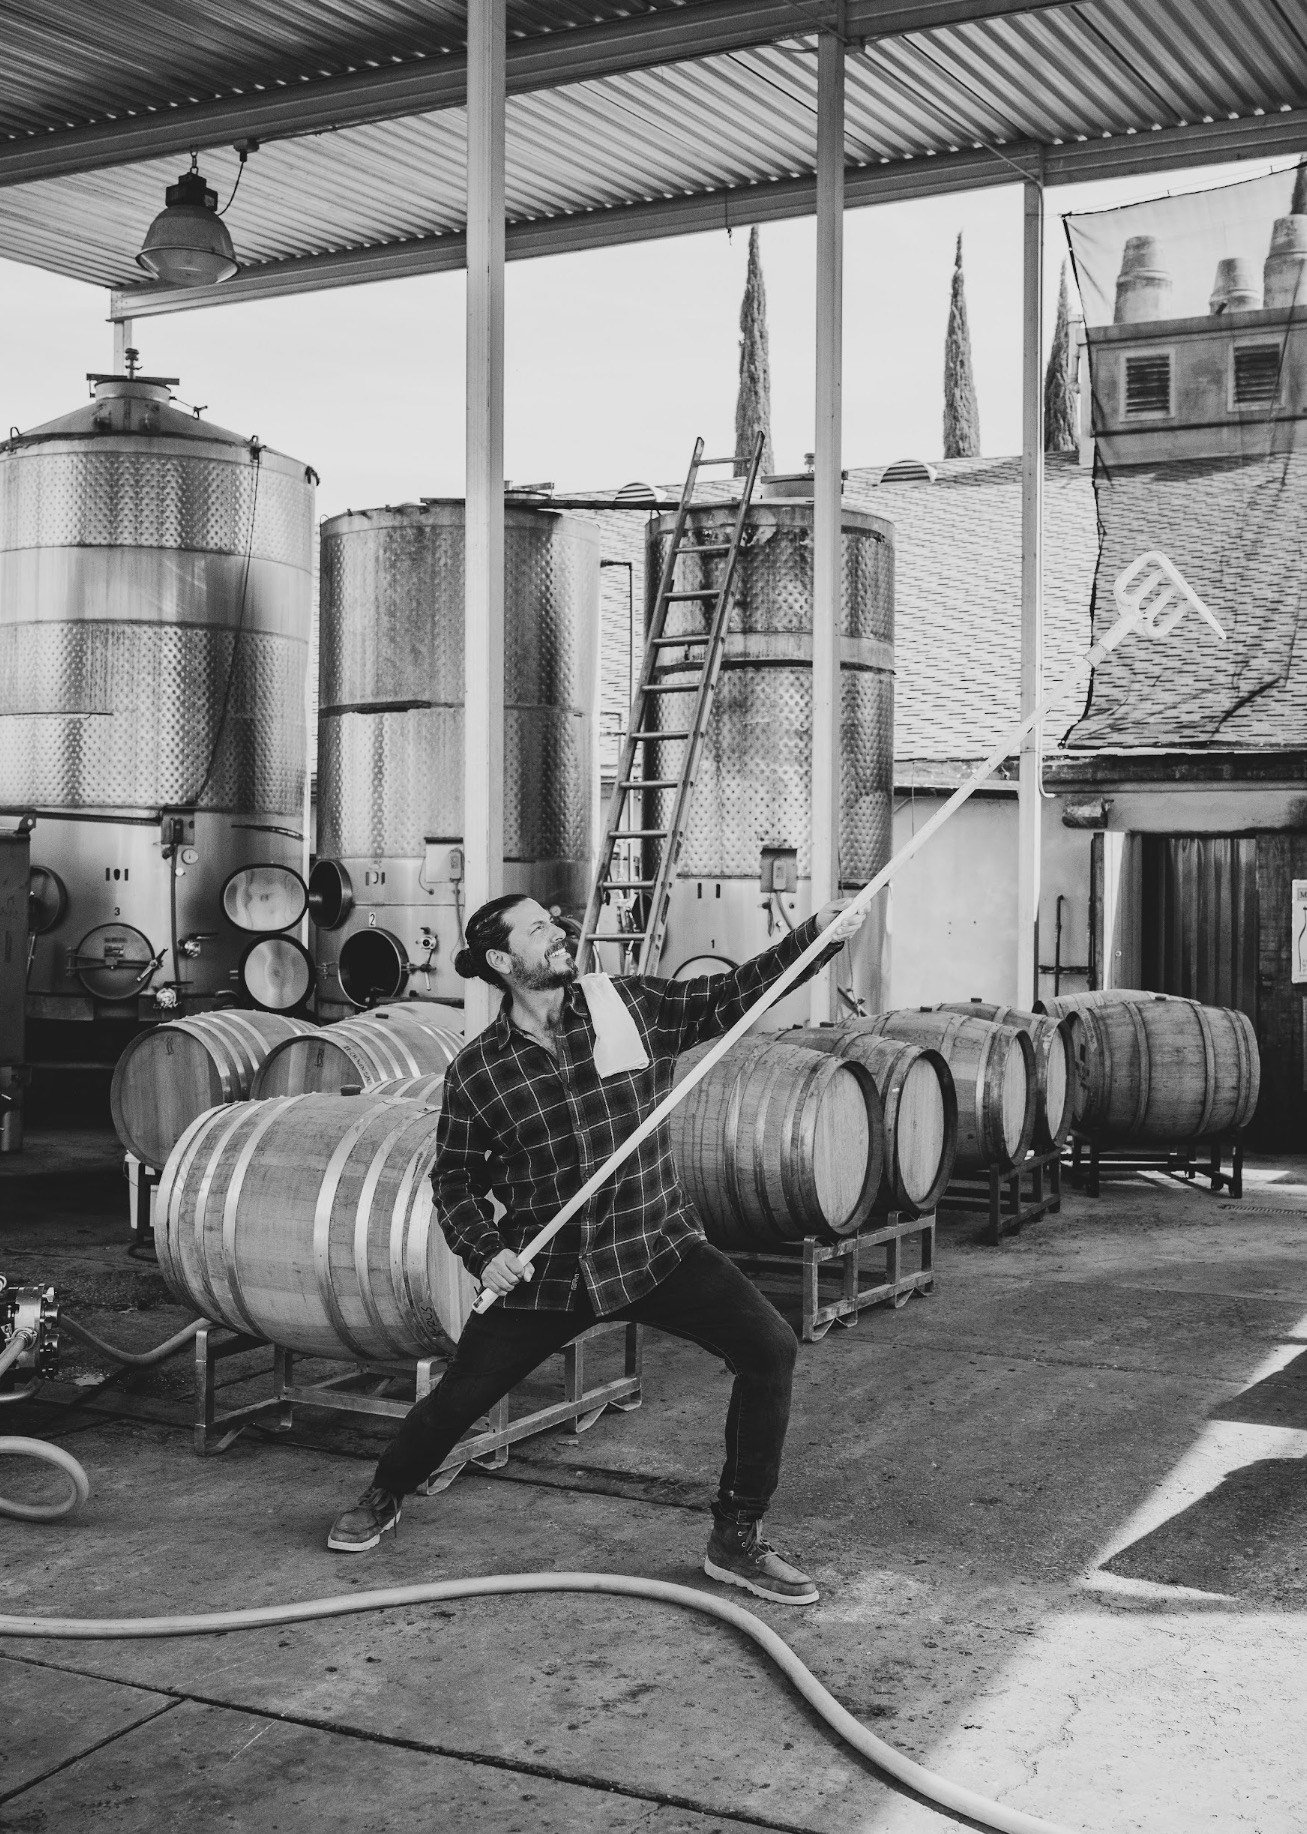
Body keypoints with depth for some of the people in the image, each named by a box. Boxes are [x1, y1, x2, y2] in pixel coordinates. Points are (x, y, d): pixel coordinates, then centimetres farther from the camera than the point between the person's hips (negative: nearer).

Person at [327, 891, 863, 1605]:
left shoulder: (630, 1005, -3)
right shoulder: (475, 1071, -6)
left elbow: (728, 998, -2)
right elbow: (454, 1177, 5)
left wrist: (814, 936, -13)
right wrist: (483, 1250, -12)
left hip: (656, 1246, 1)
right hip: (543, 1271, -1)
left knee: (770, 1348, -15)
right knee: (459, 1396, 7)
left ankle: (735, 1540, 0)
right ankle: (382, 1498, 42)